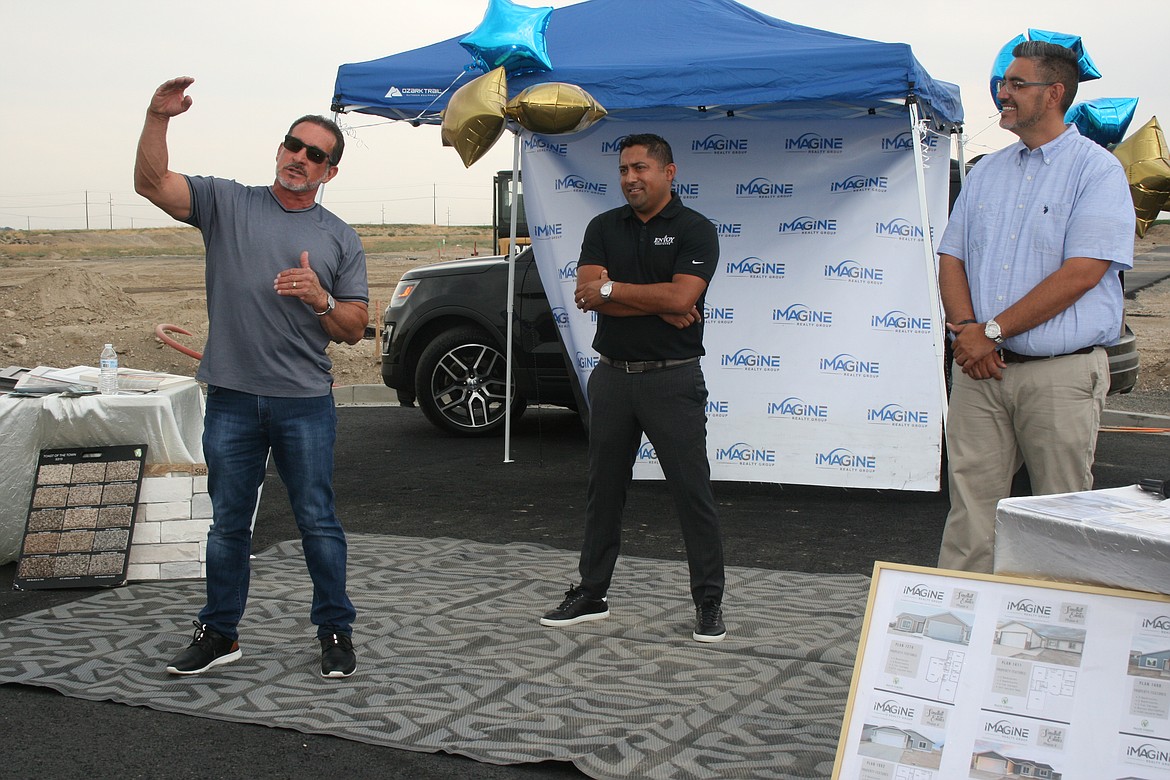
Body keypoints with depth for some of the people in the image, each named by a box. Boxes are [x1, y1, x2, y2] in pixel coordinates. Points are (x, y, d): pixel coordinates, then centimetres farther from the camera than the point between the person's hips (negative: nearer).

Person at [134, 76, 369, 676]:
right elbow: (151, 182, -7)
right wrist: (158, 118, -22)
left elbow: (354, 330, 6)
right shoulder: (226, 203, 6)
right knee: (228, 523, 10)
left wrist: (320, 299, -13)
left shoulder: (340, 239, 8)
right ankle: (219, 633, 23)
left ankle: (336, 633, 16)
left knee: (317, 521, 3)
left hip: (305, 402, 0)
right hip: (231, 397, 1)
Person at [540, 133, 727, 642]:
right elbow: (587, 295, -7)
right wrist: (659, 307, -15)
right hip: (612, 375, 5)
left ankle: (709, 602, 9)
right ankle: (591, 594, 24)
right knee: (603, 489, 12)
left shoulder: (695, 230, -4)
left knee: (692, 491, -1)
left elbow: (681, 297, -19)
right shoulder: (604, 228, 7)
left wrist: (612, 288, -11)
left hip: (672, 378, -4)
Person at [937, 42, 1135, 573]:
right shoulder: (986, 172, 16)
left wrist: (993, 331, -14)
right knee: (970, 506, 3)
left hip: (1061, 371, -5)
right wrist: (966, 328, -6)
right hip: (980, 369, 5)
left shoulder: (1097, 170, -4)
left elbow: (1080, 273, -14)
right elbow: (951, 258, 13)